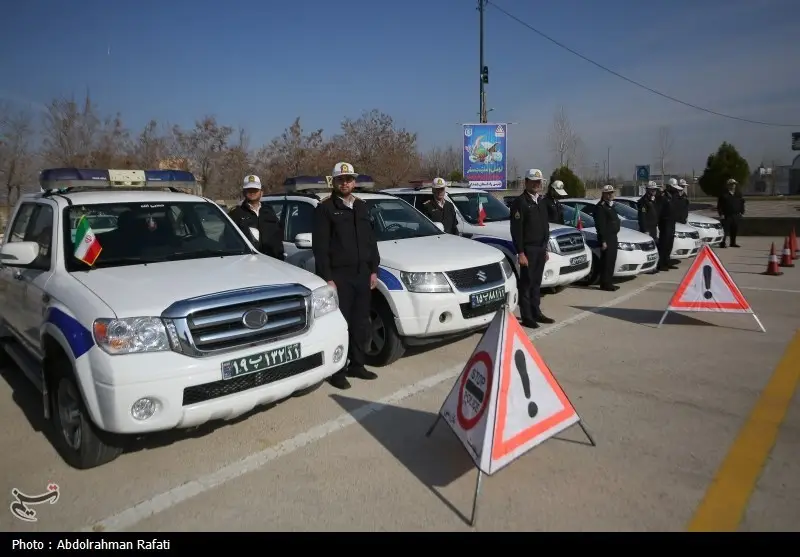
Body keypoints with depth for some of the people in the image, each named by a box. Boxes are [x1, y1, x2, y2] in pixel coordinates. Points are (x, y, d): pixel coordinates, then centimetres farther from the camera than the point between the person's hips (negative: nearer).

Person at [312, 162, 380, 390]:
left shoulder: (362, 207, 15)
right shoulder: (325, 209, -4)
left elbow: (371, 241, 17)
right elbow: (320, 247, -10)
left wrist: (373, 270, 10)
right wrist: (327, 278, -16)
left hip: (362, 274, 6)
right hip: (339, 275, -6)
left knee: (360, 322, 11)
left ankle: (357, 365, 24)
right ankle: (337, 371, 9)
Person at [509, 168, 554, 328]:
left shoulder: (541, 201, 15)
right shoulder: (520, 202, -10)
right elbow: (516, 230, -15)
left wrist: (545, 248, 15)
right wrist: (520, 253, -19)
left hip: (540, 248, 7)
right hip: (528, 249, -7)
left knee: (536, 283, 13)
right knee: (526, 283, -2)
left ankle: (536, 313, 21)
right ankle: (526, 317, 4)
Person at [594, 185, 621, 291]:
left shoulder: (610, 206, 18)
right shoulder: (601, 207, -13)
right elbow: (600, 226, -19)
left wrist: (615, 234, 17)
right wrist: (603, 241, -23)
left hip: (613, 237, 10)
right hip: (606, 238, -10)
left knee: (611, 261, 13)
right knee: (606, 261, -8)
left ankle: (609, 283, 20)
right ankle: (605, 284, -4)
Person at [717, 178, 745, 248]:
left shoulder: (738, 194, 13)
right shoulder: (724, 194, -2)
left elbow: (742, 203, 17)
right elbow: (719, 205, -4)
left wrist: (741, 212, 8)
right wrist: (721, 214, -10)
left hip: (736, 215, 5)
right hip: (726, 216, -5)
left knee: (734, 230, 9)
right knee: (725, 230, -8)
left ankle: (733, 243, 19)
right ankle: (722, 243, -4)